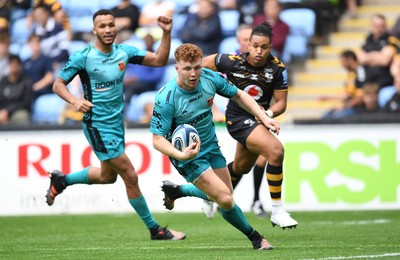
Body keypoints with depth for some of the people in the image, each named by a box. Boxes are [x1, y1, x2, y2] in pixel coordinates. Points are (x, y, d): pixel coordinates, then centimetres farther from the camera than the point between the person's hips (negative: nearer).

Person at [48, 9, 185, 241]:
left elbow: (159, 60, 1)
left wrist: (167, 33, -12)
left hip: (117, 123, 7)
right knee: (130, 176, -8)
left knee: (108, 175, 24)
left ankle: (61, 180, 43)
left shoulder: (124, 52, -1)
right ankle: (155, 229, 3)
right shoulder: (83, 57, -15)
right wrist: (75, 100, -26)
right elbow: (58, 84, -8)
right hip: (98, 125, -7)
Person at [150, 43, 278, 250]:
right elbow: (157, 139, -24)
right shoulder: (166, 99, -29)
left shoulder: (209, 78, -16)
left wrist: (264, 117, -7)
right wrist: (181, 155, -41)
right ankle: (254, 237, 10)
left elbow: (238, 95, 2)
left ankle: (175, 190, 39)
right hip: (189, 155, -6)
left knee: (224, 196, 18)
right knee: (225, 199, -16)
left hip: (211, 145, 6)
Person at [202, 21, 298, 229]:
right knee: (276, 151, -28)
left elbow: (281, 103, -9)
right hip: (238, 119, -6)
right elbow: (203, 64, -1)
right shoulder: (233, 62, -19)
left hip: (258, 118, 6)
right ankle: (277, 211, -24)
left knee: (242, 167, 27)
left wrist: (268, 113, -28)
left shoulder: (278, 69, -13)